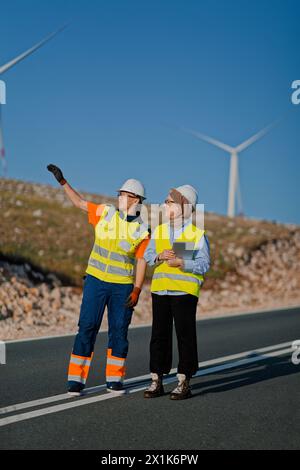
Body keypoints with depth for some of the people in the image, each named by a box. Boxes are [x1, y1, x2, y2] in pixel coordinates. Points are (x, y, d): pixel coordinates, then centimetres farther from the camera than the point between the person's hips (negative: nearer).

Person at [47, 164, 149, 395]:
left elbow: (142, 262, -4)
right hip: (96, 280, 1)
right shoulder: (106, 213, 2)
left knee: (119, 331, 4)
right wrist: (63, 181, 5)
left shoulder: (143, 230, -3)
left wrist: (137, 290, -12)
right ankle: (77, 379, 1)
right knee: (87, 328, -3)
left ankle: (115, 379, 16)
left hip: (123, 286, -1)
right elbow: (80, 202, 12)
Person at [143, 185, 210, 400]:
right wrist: (160, 256, -9)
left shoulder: (197, 234, -3)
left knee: (185, 335, 0)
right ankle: (156, 381, 14)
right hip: (160, 289, 5)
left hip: (185, 291, -4)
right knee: (159, 335, 7)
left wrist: (181, 263, -20)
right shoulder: (159, 231, 12)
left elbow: (204, 264, -7)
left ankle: (184, 383, 7)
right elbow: (147, 255, 11)